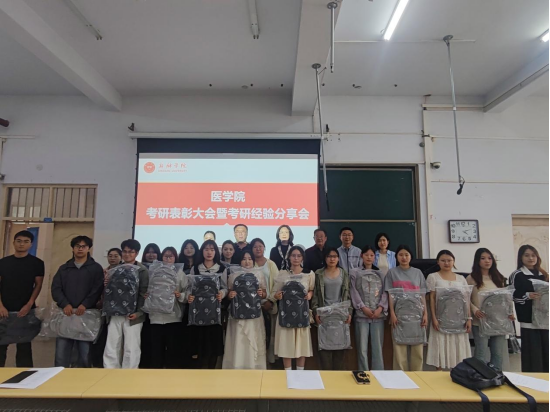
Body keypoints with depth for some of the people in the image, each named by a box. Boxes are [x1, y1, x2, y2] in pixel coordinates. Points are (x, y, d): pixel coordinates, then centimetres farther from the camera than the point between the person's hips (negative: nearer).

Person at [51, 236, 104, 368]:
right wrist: (64, 304, -10)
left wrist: (85, 305, -17)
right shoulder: (64, 268, 17)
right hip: (66, 313, 3)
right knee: (61, 351, 2)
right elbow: (55, 288, 6)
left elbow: (98, 290, -3)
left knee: (85, 352, 1)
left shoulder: (96, 268, 7)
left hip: (86, 314, -2)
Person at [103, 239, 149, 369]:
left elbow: (144, 293, -7)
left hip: (132, 314, -4)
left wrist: (138, 312, -16)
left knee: (131, 349, 2)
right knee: (111, 348, 8)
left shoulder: (142, 270, 0)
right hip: (115, 313, 4)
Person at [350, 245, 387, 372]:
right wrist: (363, 308, -13)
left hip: (378, 314, 2)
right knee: (362, 347, 0)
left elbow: (385, 292, 5)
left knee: (378, 346, 4)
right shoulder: (355, 273, 6)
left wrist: (380, 308, -9)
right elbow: (354, 292, -2)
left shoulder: (380, 273, 13)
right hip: (362, 314, -2)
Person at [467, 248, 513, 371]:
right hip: (480, 321, -4)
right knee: (481, 353, 1)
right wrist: (475, 310, -20)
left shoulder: (498, 278, 13)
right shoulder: (472, 278, -2)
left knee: (498, 353, 11)